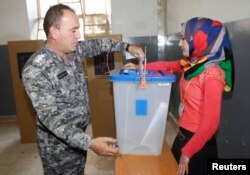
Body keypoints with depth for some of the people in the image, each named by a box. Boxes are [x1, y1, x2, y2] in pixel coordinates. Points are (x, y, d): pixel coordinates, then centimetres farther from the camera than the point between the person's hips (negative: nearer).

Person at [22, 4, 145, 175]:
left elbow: (97, 44, 13)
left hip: (79, 136, 7)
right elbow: (50, 116, -32)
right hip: (58, 144, -7)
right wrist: (90, 143, -40)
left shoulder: (74, 50, -5)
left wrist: (127, 46, 1)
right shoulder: (35, 69, -27)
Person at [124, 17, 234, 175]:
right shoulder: (191, 64, -2)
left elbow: (211, 123, -24)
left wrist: (187, 152, -18)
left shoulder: (212, 75, -24)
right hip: (183, 134, 7)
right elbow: (167, 65, 16)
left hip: (200, 143, -7)